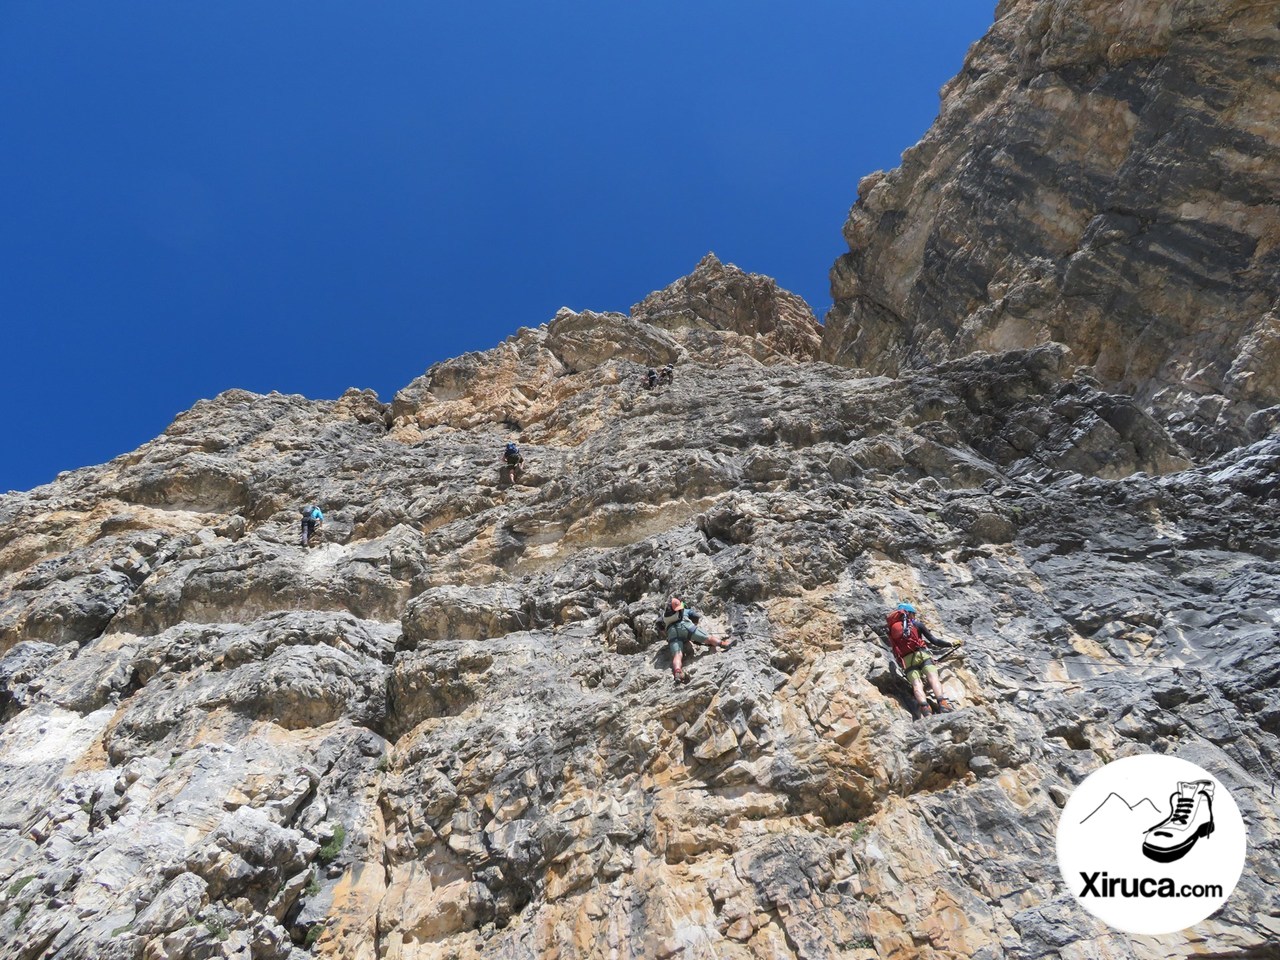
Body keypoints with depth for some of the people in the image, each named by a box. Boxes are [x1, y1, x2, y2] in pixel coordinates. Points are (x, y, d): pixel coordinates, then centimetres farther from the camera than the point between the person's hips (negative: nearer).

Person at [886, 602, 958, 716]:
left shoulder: (892, 629, 26)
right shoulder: (917, 624, 17)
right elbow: (934, 641, 15)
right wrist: (951, 644, 25)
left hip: (905, 660, 2)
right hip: (920, 655, -2)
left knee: (916, 684, -14)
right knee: (933, 678, -15)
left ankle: (924, 707, -39)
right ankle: (942, 702, -40)